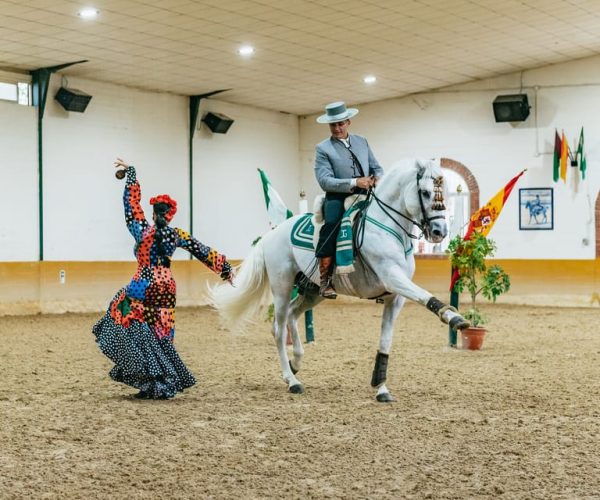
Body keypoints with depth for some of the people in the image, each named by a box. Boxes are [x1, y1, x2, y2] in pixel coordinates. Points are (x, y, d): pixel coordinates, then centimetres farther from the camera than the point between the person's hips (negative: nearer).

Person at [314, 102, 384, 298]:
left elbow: (376, 168, 21)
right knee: (331, 224, -33)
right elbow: (325, 181, -9)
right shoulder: (323, 149, 3)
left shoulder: (362, 142, 17)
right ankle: (325, 280, -32)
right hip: (338, 199, -5)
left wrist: (378, 178, -5)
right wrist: (354, 183, -19)